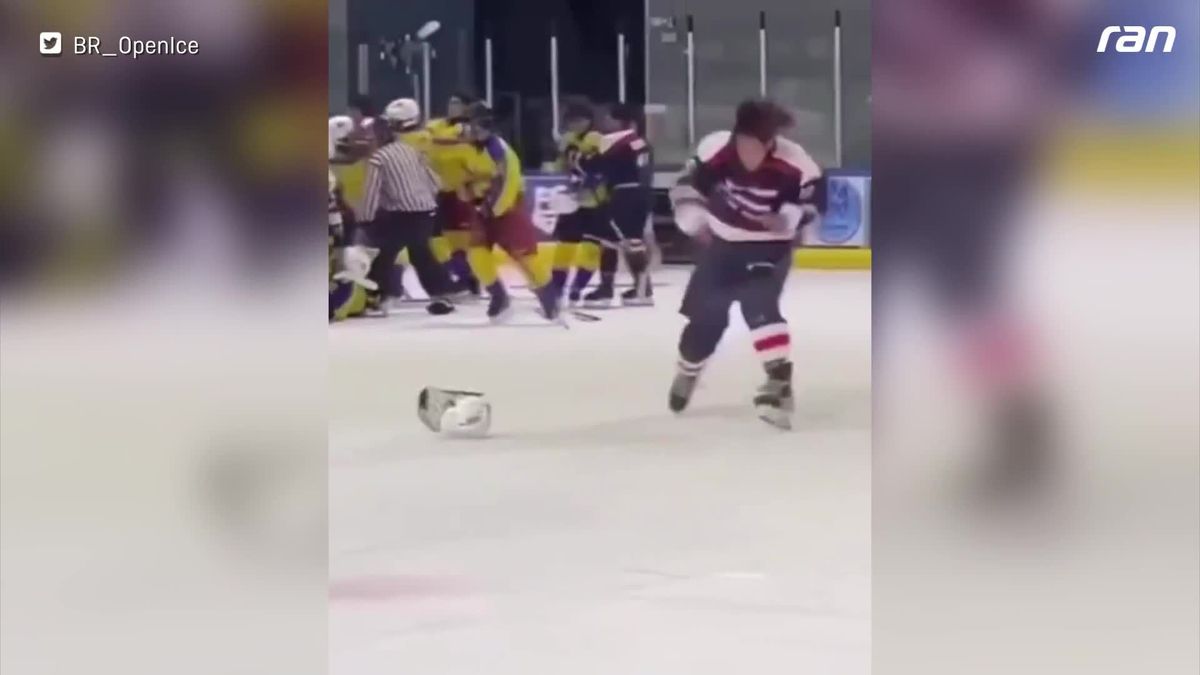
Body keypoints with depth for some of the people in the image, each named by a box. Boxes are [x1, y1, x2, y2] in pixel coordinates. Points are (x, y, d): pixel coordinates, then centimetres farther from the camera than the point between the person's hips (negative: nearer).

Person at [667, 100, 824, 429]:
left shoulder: (793, 161, -25)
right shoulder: (716, 149, -21)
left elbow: (815, 197, -11)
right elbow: (688, 183, -4)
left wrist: (789, 217, -27)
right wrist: (692, 217, -14)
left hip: (768, 246, -3)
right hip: (723, 243, 3)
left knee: (759, 305, -26)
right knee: (705, 313, 12)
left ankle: (780, 381, -28)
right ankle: (687, 373, 40)